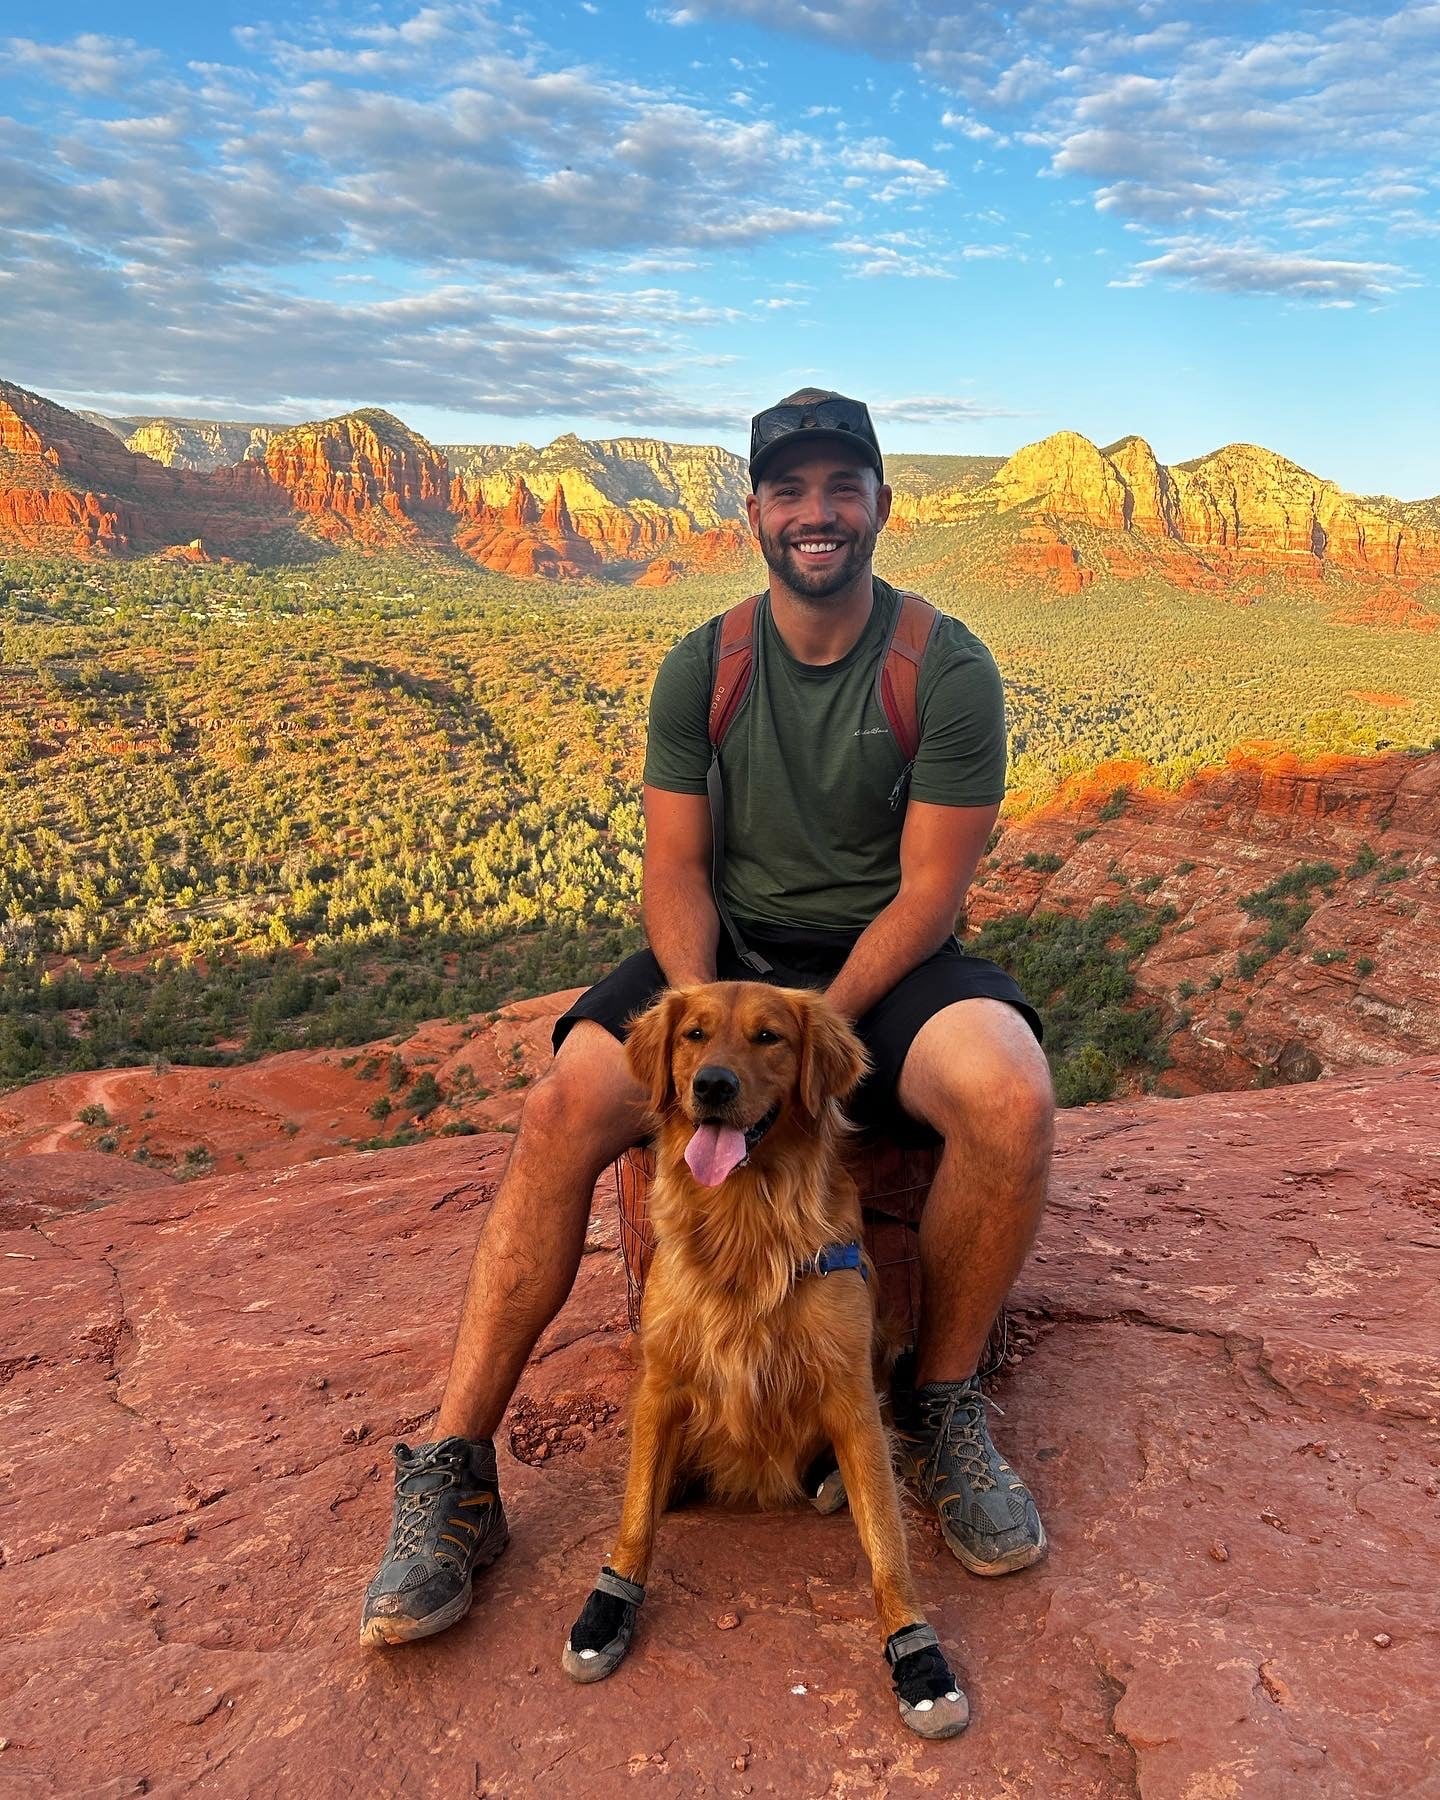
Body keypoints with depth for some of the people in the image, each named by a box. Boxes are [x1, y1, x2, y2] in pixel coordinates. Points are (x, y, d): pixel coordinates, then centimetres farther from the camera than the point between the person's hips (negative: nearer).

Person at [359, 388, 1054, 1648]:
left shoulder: (950, 671, -7)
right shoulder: (702, 668, 2)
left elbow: (929, 891, -11)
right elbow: (674, 870, 0)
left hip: (886, 964, -1)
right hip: (729, 954, 2)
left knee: (1011, 1097, -34)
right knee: (562, 1109, -24)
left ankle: (941, 1407, -7)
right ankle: (453, 1477, -13)